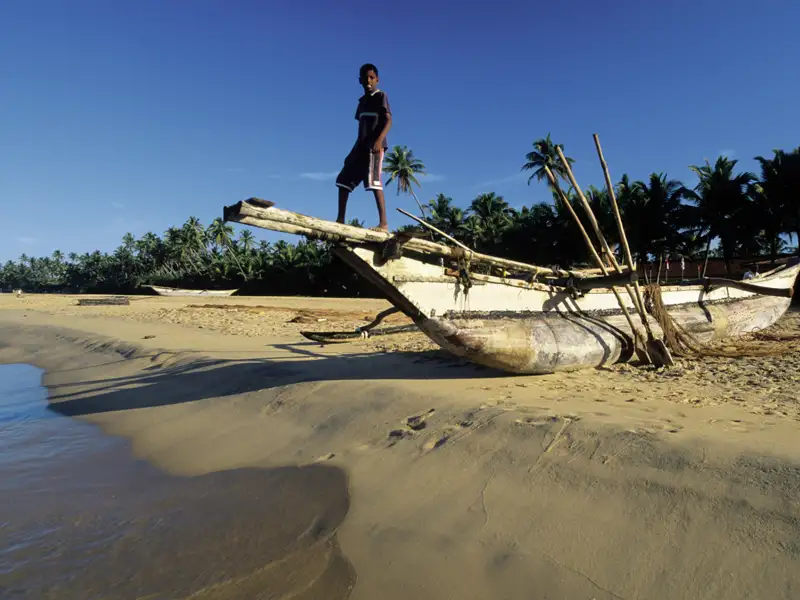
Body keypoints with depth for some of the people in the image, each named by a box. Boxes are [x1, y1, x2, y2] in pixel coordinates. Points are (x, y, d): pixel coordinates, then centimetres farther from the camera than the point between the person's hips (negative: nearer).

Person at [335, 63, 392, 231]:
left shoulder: (381, 96, 1)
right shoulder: (362, 101, 22)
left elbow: (388, 120, -12)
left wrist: (379, 140, -28)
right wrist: (354, 150, 21)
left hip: (375, 145, -8)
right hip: (361, 146, 8)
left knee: (373, 181, -21)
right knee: (344, 179, 5)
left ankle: (383, 223, -24)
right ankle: (340, 219, 9)